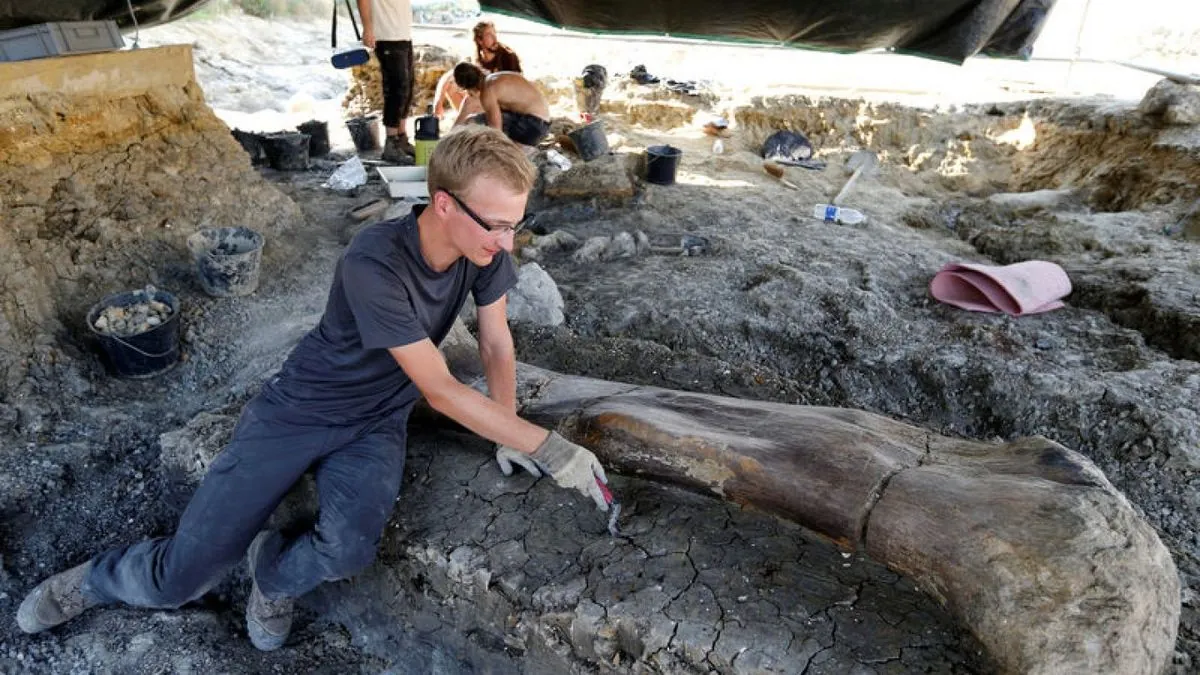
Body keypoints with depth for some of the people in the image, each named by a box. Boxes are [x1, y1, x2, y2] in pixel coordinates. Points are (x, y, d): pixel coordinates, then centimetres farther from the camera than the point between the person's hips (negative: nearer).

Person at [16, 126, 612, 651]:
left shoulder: (486, 246, -13)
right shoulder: (375, 265, -30)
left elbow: (495, 342, 3)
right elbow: (439, 391, -27)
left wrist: (507, 432, 1)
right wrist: (543, 447, -25)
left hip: (376, 424, 4)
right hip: (301, 409, -4)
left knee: (347, 552, -25)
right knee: (181, 576, -3)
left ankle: (274, 575, 11)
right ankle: (102, 578, 34)